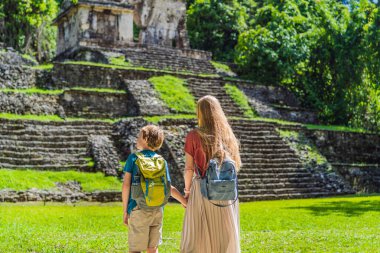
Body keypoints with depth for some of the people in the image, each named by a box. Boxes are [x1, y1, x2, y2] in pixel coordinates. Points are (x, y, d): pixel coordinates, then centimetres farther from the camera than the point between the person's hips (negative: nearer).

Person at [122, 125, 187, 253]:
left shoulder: (134, 158, -4)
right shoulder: (162, 161, 5)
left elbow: (126, 185, -7)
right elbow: (169, 188, 5)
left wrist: (125, 210, 0)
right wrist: (186, 203, 14)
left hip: (138, 210, -4)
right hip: (157, 210, 4)